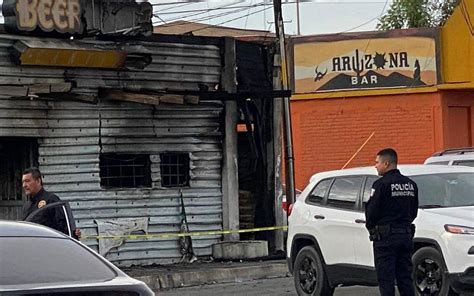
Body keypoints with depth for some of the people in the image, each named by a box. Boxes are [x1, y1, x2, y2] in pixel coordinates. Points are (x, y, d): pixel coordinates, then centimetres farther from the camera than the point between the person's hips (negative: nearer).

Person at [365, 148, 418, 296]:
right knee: (405, 278, 10)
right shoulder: (411, 184, 10)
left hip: (385, 236, -7)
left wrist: (370, 226, 5)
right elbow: (414, 212, 14)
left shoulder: (381, 184, -13)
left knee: (386, 279, -4)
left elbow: (371, 210, -12)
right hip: (406, 234, 7)